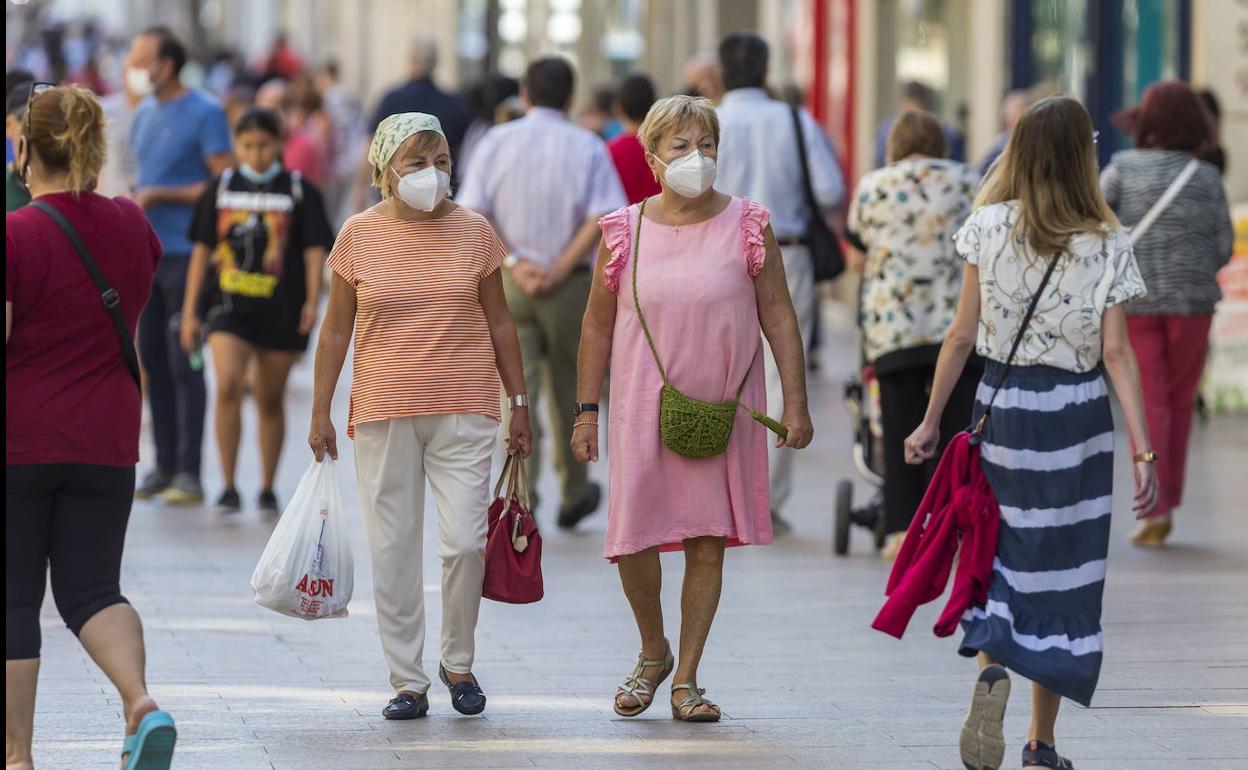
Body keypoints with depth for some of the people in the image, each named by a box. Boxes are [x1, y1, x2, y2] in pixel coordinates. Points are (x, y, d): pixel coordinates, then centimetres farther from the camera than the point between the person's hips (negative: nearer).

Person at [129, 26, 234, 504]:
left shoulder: (204, 113, -8)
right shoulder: (144, 114, 14)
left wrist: (160, 195, -14)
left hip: (185, 253, -7)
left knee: (183, 364, -6)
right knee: (152, 360, 8)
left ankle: (188, 472, -3)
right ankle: (163, 464, 16)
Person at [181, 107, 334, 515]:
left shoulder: (299, 191, 2)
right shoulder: (222, 188, 6)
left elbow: (314, 250, 2)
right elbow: (202, 250, 10)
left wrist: (312, 302, -10)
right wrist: (190, 310, 8)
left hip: (280, 309, 0)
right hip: (229, 304, 0)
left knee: (271, 401, 8)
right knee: (228, 387, -18)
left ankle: (267, 490, 22)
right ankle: (228, 487, -11)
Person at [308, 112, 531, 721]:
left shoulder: (473, 232, 3)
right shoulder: (359, 235, 1)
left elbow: (499, 322, 10)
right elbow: (336, 329, 7)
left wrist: (518, 404, 9)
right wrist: (320, 413, 5)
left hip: (463, 411, 0)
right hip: (382, 412, 0)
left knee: (464, 541, -7)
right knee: (393, 550, 2)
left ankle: (458, 663, 14)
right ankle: (407, 680, 12)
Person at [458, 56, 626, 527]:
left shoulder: (496, 142, 4)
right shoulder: (588, 148, 1)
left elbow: (473, 214, -6)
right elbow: (602, 219, -12)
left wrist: (514, 261, -9)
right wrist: (560, 269, -12)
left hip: (507, 282, 0)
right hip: (570, 287, 0)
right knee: (568, 391, 15)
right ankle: (575, 495, 26)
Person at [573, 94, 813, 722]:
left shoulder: (746, 225, 0)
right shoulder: (625, 232, 1)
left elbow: (778, 315, 2)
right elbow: (598, 324, 8)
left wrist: (794, 403, -3)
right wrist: (586, 411, 5)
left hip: (724, 409, 0)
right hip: (643, 409, 0)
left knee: (708, 543, 3)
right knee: (633, 542, -3)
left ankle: (686, 678, 15)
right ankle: (653, 653, 24)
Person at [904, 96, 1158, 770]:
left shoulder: (989, 228, -4)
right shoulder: (1105, 245, -6)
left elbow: (963, 336, -2)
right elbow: (1116, 353, -10)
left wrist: (931, 422, 6)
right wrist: (1144, 451, -9)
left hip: (1002, 406, 1)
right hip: (1078, 413, -1)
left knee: (999, 551, 15)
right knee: (1061, 568, 7)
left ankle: (991, 667, -16)